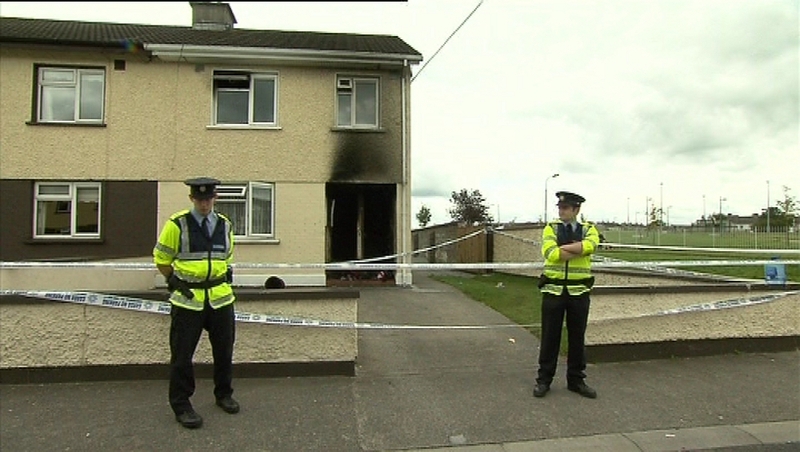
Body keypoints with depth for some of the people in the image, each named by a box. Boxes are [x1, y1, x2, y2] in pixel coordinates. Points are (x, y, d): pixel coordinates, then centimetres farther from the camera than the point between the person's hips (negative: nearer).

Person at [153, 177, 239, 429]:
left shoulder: (225, 226, 7)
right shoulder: (177, 224, -6)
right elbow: (161, 259, 2)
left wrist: (225, 278, 10)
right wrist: (175, 282, -3)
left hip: (221, 297, 4)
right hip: (187, 299, -4)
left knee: (224, 349, 14)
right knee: (182, 354, 2)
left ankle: (224, 395, 34)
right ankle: (181, 406, 18)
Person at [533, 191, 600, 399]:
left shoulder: (588, 229, 4)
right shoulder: (551, 228, 1)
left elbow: (589, 246, -20)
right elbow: (551, 253, -17)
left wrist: (562, 248, -16)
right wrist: (578, 251, -14)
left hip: (579, 292, 1)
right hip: (553, 290, -1)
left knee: (577, 337, 11)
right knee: (550, 336, 6)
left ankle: (576, 380, 25)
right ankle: (544, 380, 17)